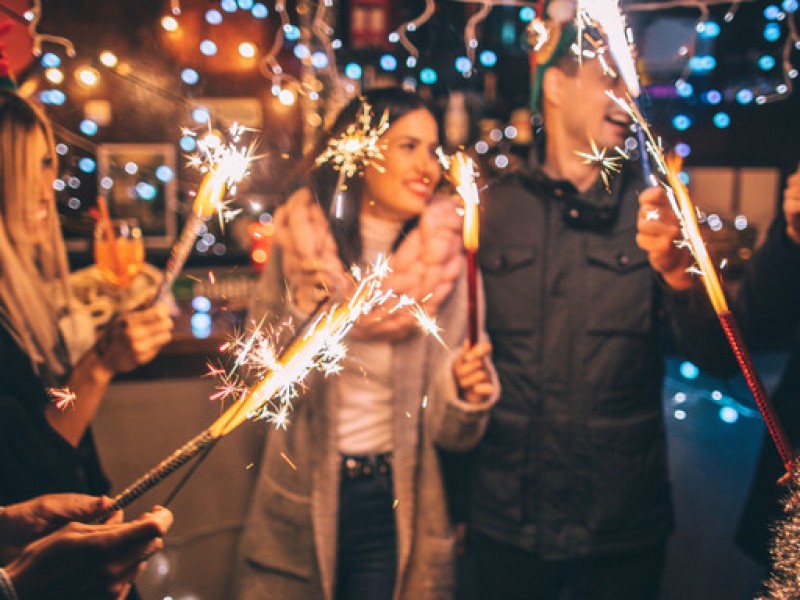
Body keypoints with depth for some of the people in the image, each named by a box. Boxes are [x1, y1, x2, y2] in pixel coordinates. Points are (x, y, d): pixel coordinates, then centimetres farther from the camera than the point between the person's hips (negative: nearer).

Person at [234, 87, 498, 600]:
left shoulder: (444, 258, -7)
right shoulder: (300, 241, -7)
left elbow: (447, 431, -3)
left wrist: (465, 396, -24)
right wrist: (301, 311, -20)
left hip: (398, 511, 0)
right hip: (300, 512, 1)